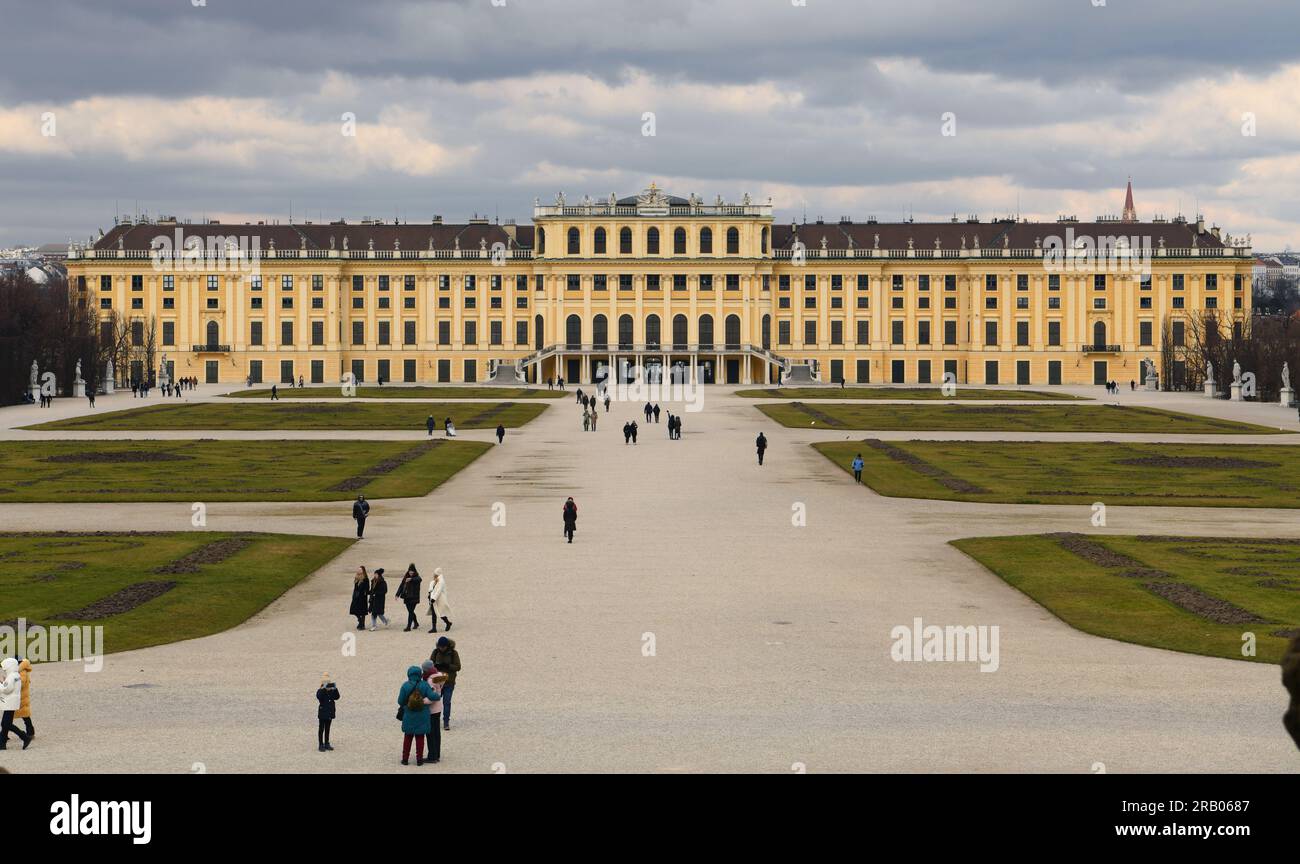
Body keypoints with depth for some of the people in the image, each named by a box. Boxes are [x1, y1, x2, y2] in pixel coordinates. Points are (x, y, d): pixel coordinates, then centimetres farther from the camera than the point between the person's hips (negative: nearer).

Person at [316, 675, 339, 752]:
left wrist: (335, 689, -18)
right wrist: (324, 688, -34)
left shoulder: (332, 691, 5)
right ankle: (321, 745, 6)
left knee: (327, 729, 14)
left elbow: (337, 697, -7)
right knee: (321, 729, 2)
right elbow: (319, 697, -30)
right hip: (322, 713, -5)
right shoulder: (320, 691, -10)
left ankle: (326, 744, 22)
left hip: (330, 713, 5)